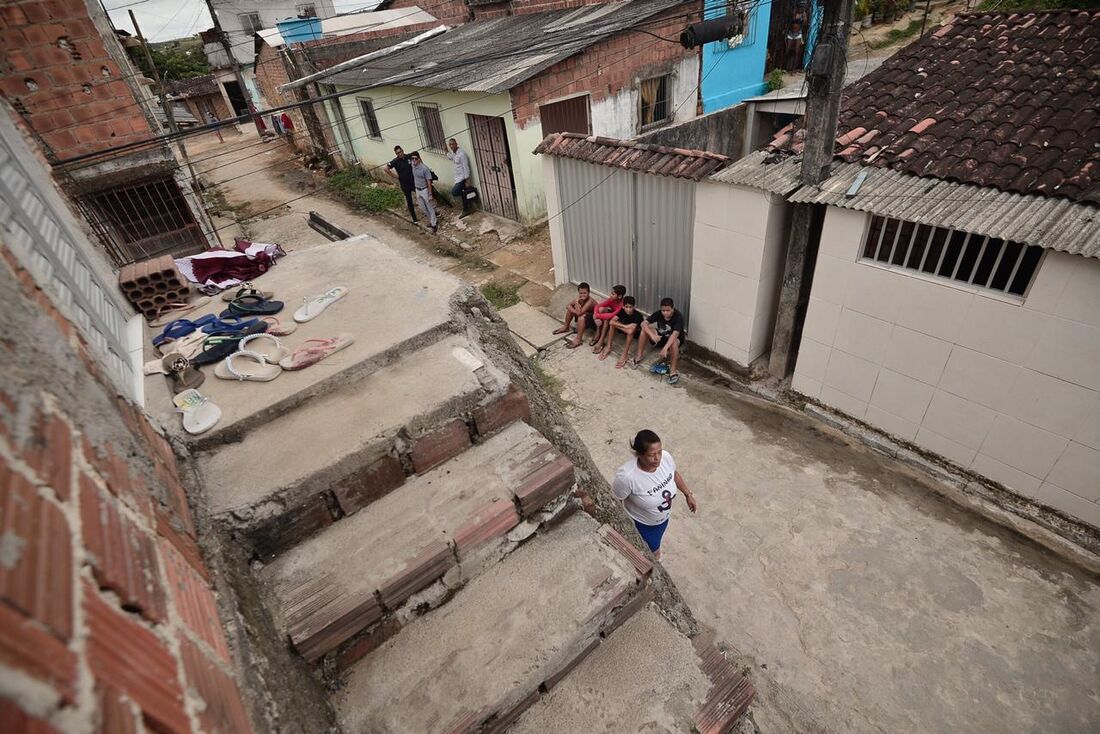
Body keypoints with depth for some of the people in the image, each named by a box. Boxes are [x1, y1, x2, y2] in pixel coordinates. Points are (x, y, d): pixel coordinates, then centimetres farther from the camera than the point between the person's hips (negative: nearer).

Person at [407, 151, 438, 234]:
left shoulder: (424, 168, -24)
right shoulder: (412, 165, -4)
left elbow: (429, 182, -21)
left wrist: (430, 195, -21)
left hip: (425, 190, -7)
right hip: (417, 190, 7)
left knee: (430, 208, 3)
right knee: (424, 208, 19)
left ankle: (434, 225, 12)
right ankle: (432, 220, 37)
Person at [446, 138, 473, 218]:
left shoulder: (461, 153, -17)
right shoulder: (453, 154, 9)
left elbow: (466, 167, -18)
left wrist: (467, 181, -21)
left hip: (462, 178, -8)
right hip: (457, 178, 8)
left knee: (454, 192, -19)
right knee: (463, 194, 13)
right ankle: (466, 210, 21)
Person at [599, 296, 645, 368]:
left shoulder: (638, 315, -31)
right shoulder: (622, 311, -18)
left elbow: (631, 329, -42)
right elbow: (611, 321, -28)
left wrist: (618, 325, -33)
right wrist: (625, 326, -36)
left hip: (637, 332, -5)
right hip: (625, 329, 5)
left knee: (631, 331, -40)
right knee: (612, 324, -20)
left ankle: (625, 354, -30)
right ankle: (608, 347, -14)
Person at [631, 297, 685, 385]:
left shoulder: (678, 317, -29)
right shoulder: (658, 314, -16)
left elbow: (674, 335, -43)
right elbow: (644, 323, -22)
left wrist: (665, 348, -56)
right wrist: (652, 335, -37)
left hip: (675, 339, -5)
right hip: (661, 337, 5)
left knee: (674, 343, -41)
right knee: (645, 329, -17)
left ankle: (673, 371, -33)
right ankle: (638, 357, -8)